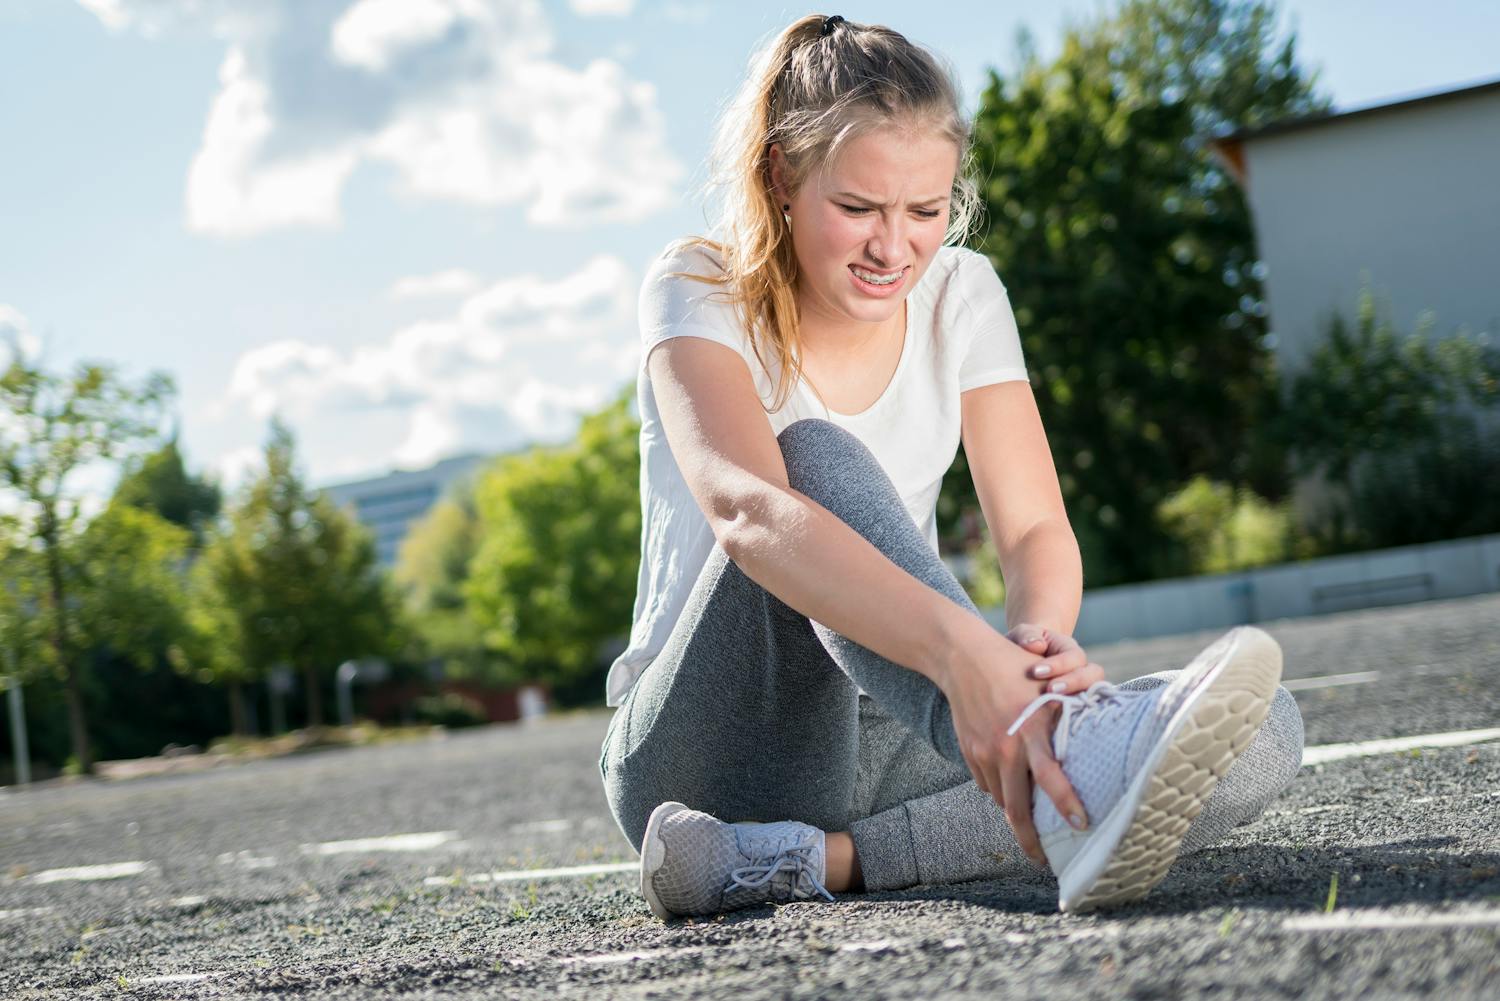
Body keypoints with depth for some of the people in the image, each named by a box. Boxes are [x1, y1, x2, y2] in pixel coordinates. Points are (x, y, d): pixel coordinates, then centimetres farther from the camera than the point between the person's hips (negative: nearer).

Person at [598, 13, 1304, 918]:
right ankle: (1073, 774, -56)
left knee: (1261, 735, -18)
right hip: (712, 750, -4)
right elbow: (747, 509, -33)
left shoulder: (961, 294, 3)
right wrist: (959, 649, -50)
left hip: (888, 736, 5)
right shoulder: (699, 293, -12)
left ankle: (815, 858, -29)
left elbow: (1038, 530, -7)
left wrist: (1039, 638, -32)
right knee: (816, 455, -32)